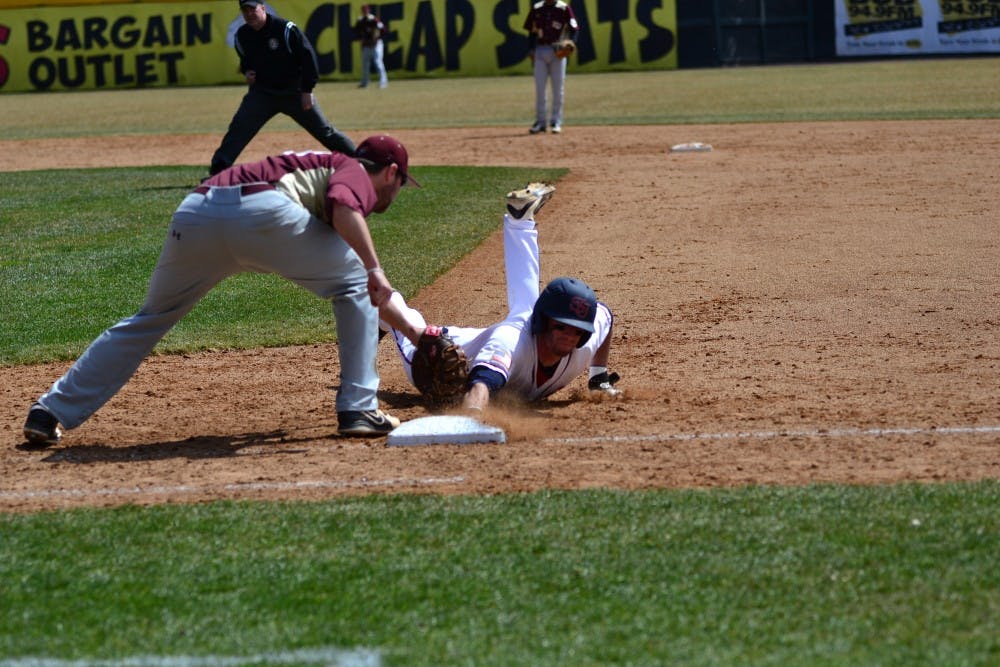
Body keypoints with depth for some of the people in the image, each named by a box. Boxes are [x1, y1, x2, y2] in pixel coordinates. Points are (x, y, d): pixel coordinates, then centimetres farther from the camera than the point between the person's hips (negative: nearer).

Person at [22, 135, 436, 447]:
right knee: (358, 282, 14)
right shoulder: (358, 176, 21)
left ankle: (51, 412, 18)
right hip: (262, 211, -7)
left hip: (194, 213, 7)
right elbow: (343, 207, -9)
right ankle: (359, 409, 9)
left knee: (150, 319, 22)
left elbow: (370, 293, 46)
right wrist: (374, 267, -16)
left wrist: (412, 331, 50)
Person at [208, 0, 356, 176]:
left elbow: (308, 57, -13)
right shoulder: (242, 35, -3)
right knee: (238, 129, -13)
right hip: (262, 93, 3)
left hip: (295, 93, -3)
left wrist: (307, 90, -14)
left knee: (324, 131, 3)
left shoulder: (286, 29, -18)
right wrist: (246, 71, -7)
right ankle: (217, 172, -12)